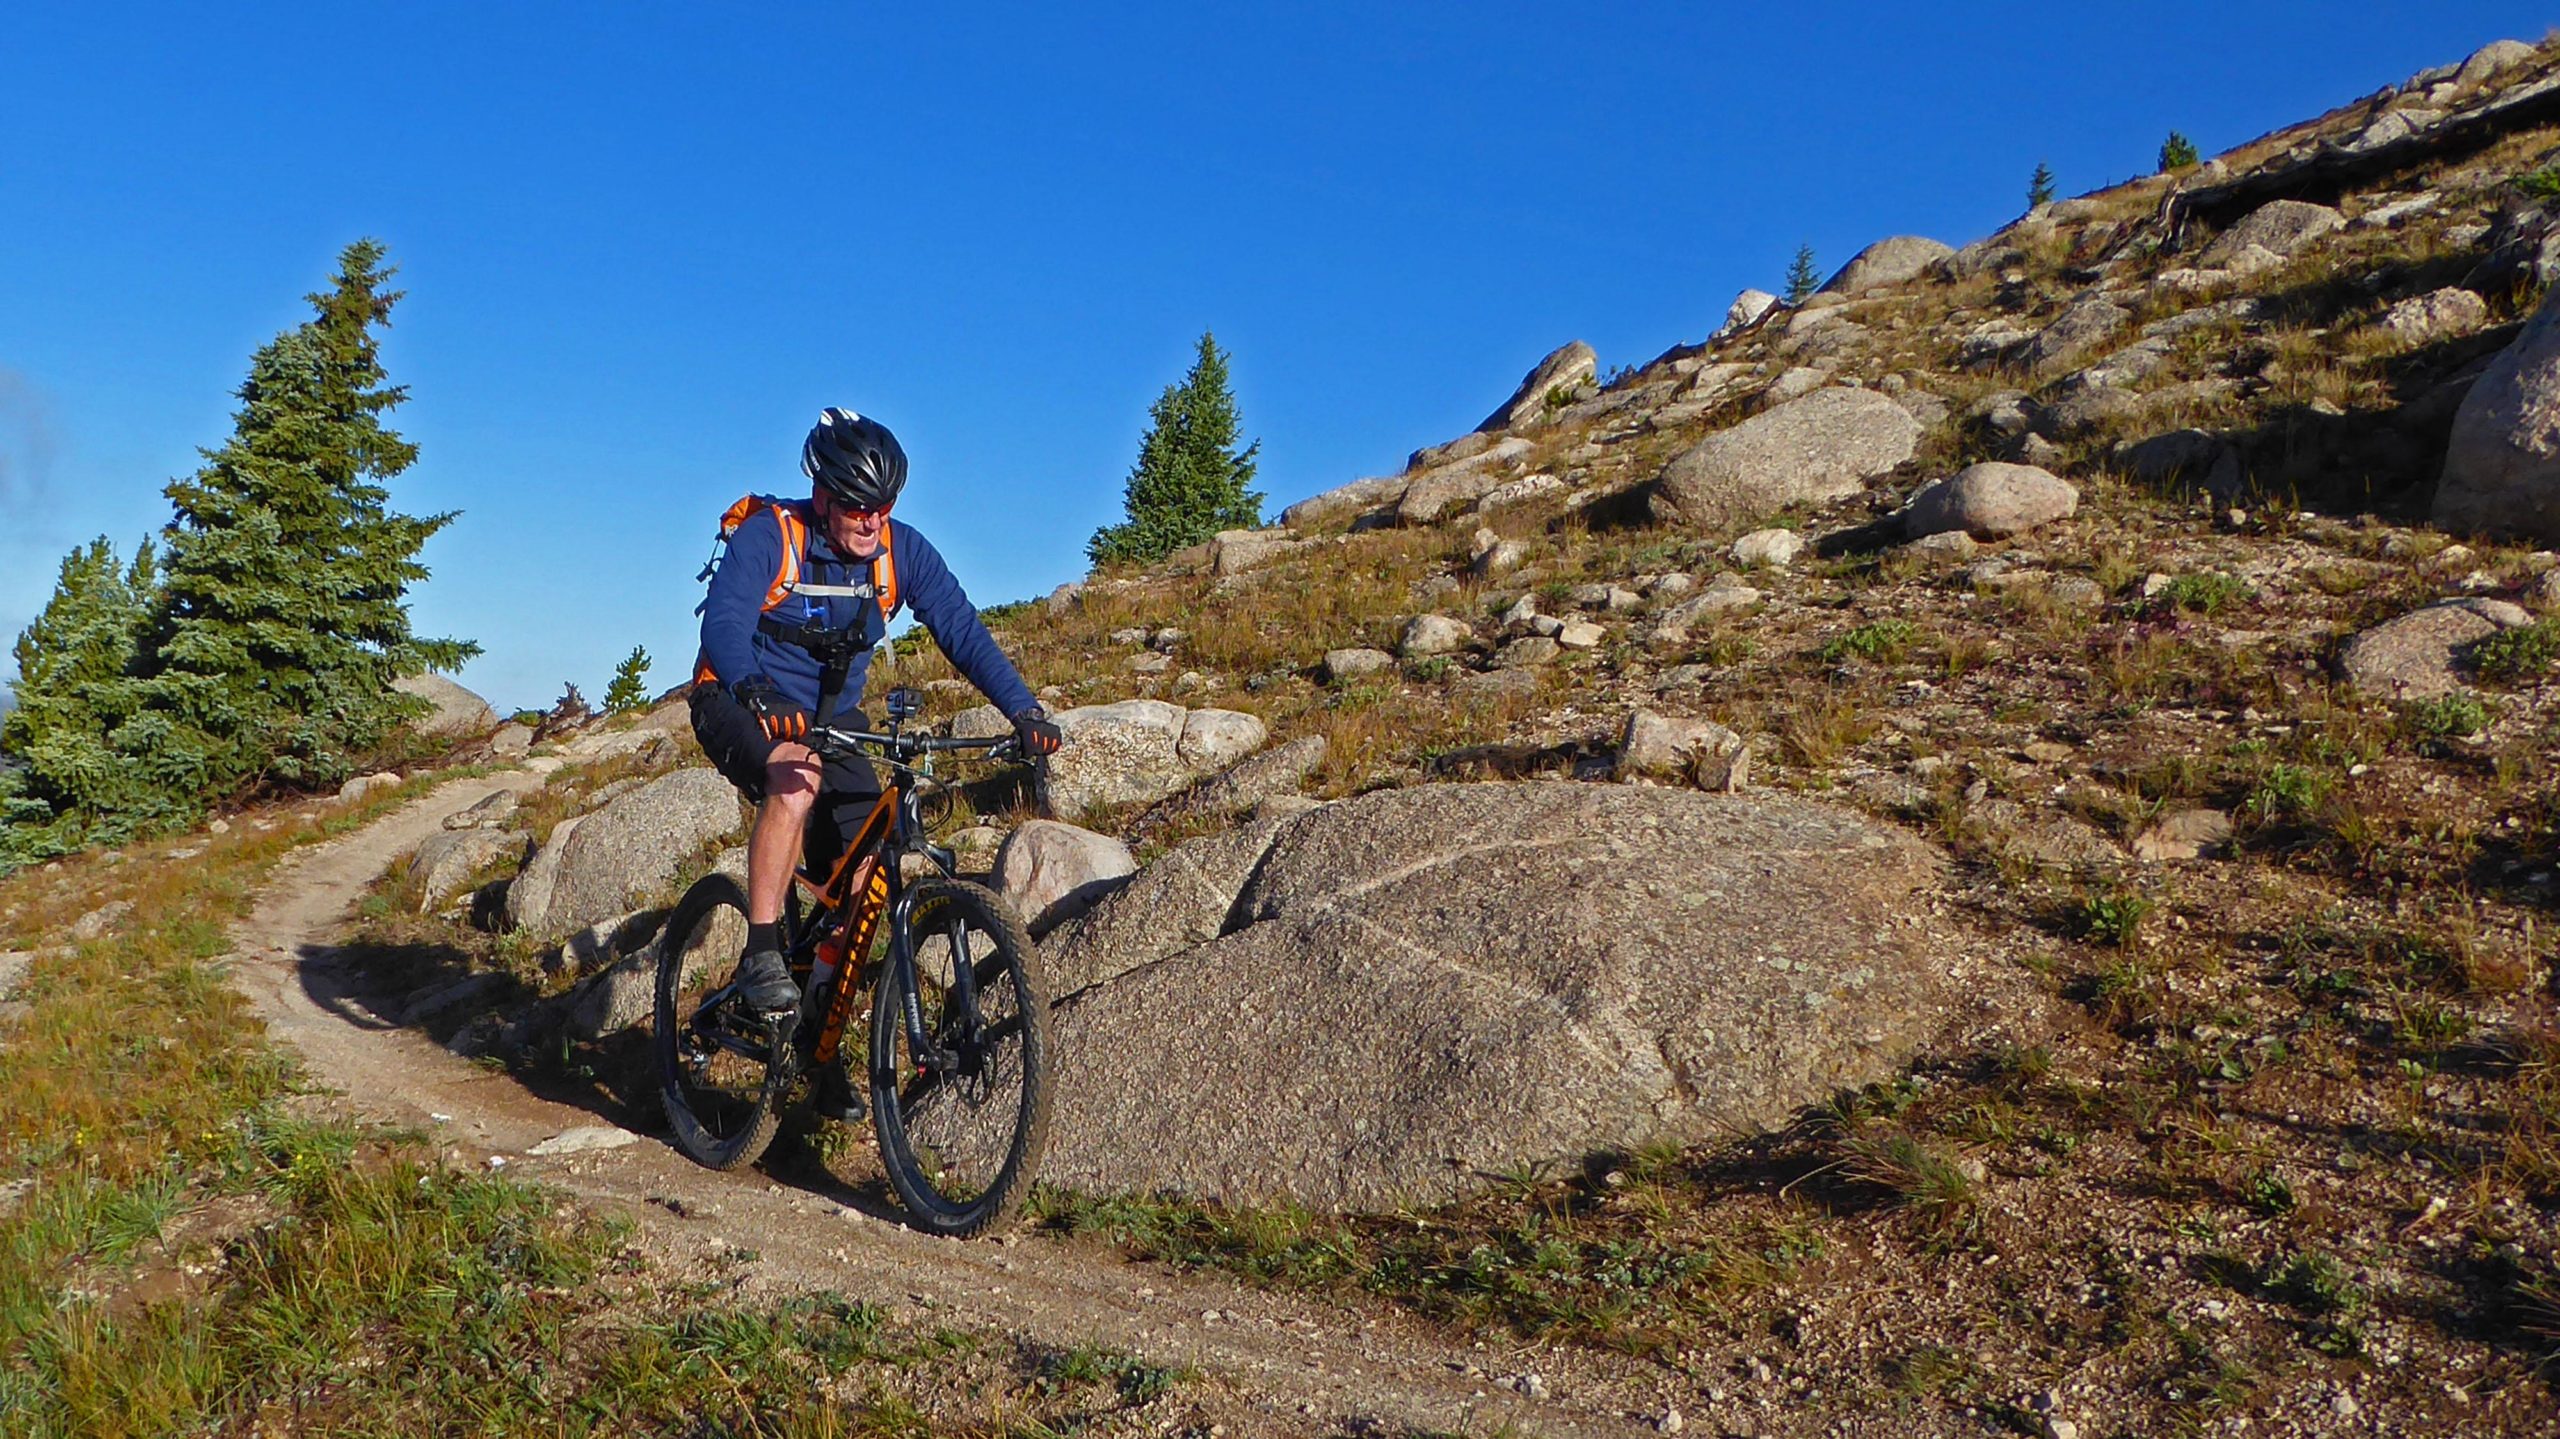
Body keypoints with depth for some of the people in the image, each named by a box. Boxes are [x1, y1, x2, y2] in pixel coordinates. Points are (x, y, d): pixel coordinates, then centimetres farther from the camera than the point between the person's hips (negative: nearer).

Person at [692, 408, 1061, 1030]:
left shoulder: (902, 549, -8)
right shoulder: (768, 536, -19)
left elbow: (962, 629, -15)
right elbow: (723, 623, -33)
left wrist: (1023, 708, -30)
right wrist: (760, 696, -54)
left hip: (829, 717, 4)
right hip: (741, 704, -4)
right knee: (798, 776, -38)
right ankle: (761, 957, -30)